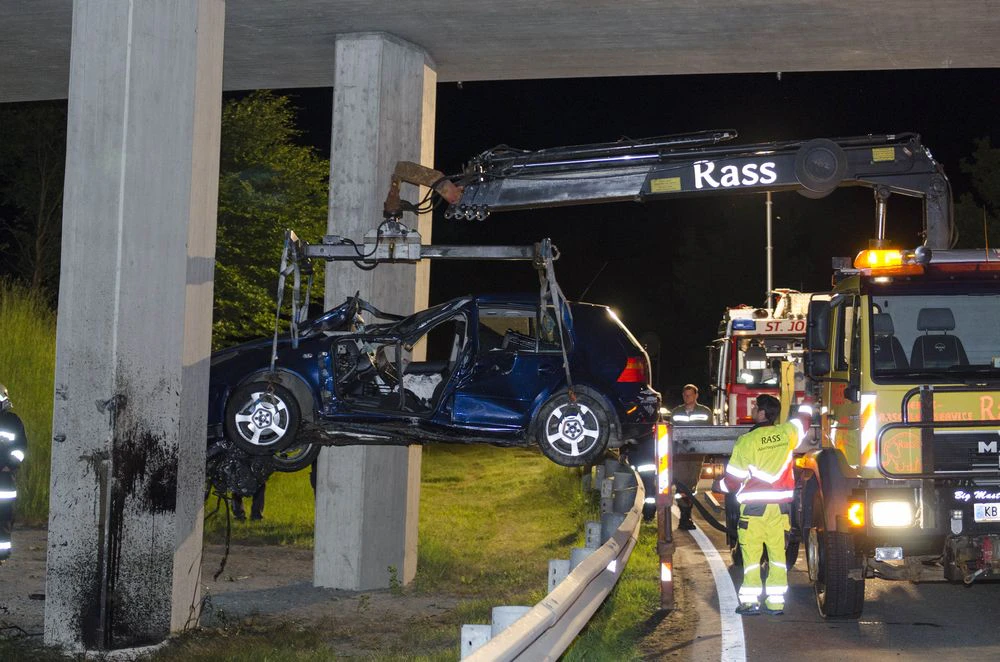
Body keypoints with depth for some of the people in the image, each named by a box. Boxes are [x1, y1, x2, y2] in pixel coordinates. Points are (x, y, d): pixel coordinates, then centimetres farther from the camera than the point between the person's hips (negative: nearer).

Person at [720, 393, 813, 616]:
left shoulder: (746, 441, -10)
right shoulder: (787, 433, 0)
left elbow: (733, 479, -4)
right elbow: (804, 419, 25)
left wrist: (722, 485, 18)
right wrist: (806, 407, 46)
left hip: (754, 506, -4)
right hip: (781, 505, 4)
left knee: (751, 554, 2)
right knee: (777, 554, 8)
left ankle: (750, 601, -1)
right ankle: (776, 602, 7)